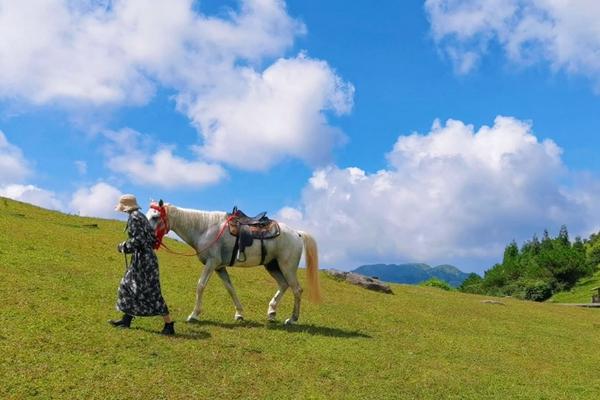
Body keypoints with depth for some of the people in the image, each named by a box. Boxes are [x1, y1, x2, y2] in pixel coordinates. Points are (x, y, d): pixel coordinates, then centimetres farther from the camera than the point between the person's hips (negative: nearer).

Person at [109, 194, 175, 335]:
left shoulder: (133, 218, -15)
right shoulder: (140, 216, 14)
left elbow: (137, 240, -23)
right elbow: (152, 238, 17)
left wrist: (123, 247, -8)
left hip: (142, 259, -10)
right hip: (145, 256, 11)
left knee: (151, 292, -7)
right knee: (129, 286, 19)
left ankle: (169, 325, -4)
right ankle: (127, 320, 30)